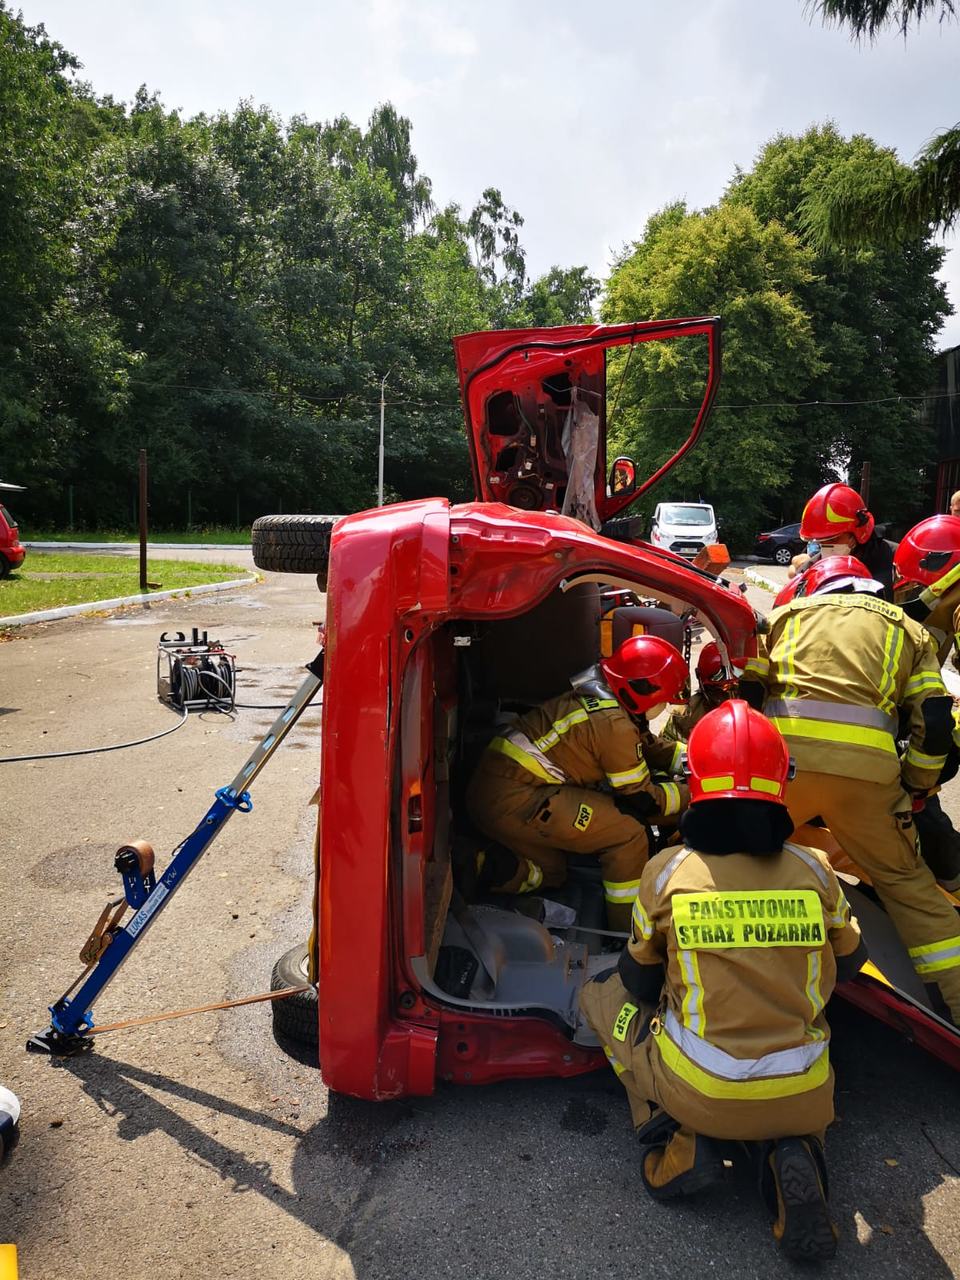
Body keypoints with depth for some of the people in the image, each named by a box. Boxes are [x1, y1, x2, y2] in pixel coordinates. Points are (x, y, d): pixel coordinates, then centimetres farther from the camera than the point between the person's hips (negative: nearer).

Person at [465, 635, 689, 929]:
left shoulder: (595, 696, 12)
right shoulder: (615, 725, -15)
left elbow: (647, 747, 29)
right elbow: (642, 800, -4)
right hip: (512, 799, -10)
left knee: (549, 872, 28)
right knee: (628, 836, -7)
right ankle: (631, 936, 5)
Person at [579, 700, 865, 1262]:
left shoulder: (666, 872, -11)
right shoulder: (815, 870, -6)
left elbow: (641, 982, 4)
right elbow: (849, 964, 12)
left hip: (700, 1093, -1)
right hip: (803, 1099, 2)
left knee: (604, 993, 21)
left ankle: (679, 1141, 7)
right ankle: (792, 1150, 7)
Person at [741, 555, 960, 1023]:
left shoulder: (785, 613, 23)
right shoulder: (907, 628, 24)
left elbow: (747, 693, 13)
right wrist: (914, 791, 25)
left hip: (784, 754, 0)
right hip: (867, 765, 1)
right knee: (905, 880, 17)